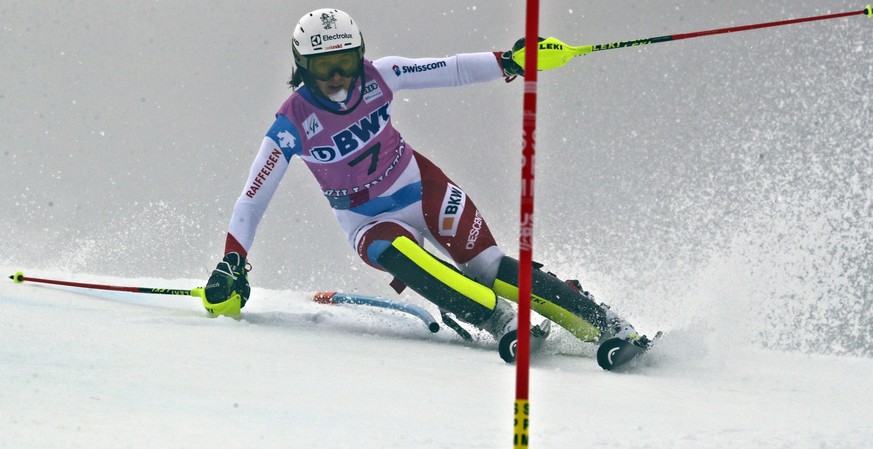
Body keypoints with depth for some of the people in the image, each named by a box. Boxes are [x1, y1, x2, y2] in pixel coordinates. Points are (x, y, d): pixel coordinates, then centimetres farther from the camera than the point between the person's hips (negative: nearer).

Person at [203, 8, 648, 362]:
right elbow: (251, 202, -14)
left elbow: (450, 71, -8)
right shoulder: (292, 125, -18)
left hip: (421, 186, 1)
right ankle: (503, 324, -36)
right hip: (370, 221, -1)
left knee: (485, 266, -17)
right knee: (406, 261, -35)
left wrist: (508, 62, -21)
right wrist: (231, 266, -22)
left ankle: (602, 323, -18)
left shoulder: (375, 77, -12)